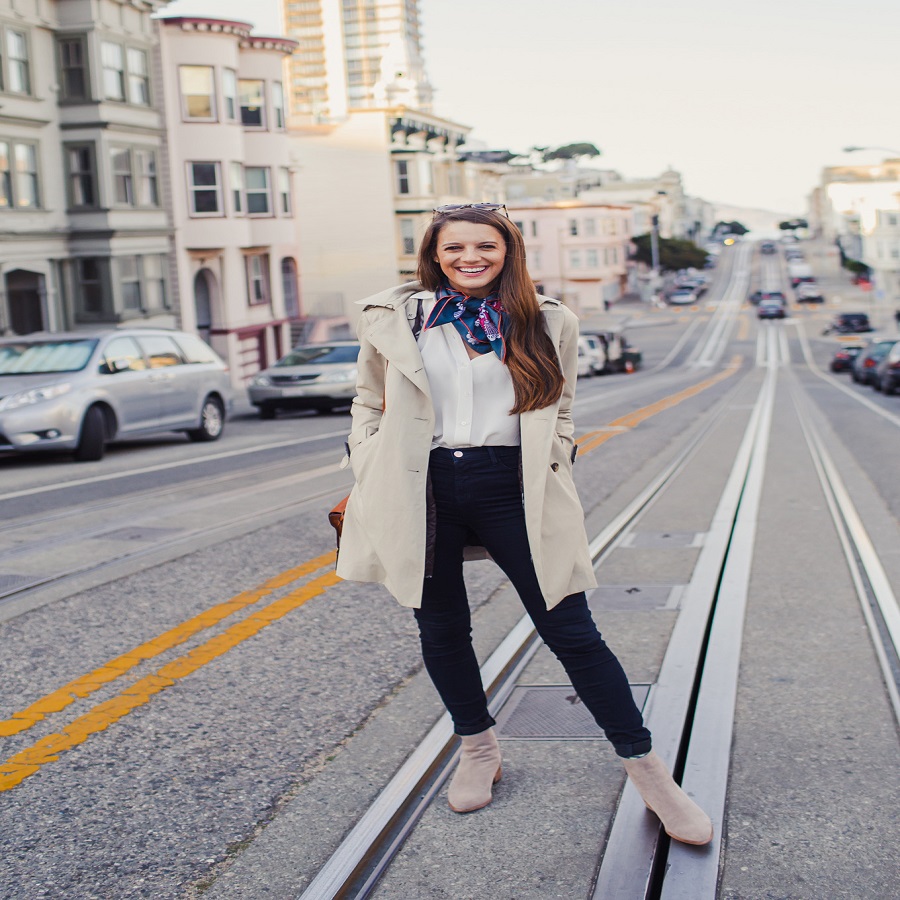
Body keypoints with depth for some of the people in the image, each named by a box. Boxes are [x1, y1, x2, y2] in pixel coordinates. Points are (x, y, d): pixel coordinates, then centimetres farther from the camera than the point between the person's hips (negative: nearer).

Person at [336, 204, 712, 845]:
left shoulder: (548, 324, 5)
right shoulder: (393, 321, 5)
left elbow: (558, 410, 14)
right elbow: (370, 404, 14)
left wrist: (552, 470, 1)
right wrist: (370, 477, 5)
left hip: (510, 487, -1)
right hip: (424, 488, 2)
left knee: (570, 631, -2)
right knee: (442, 630, 12)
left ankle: (648, 771, 10)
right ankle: (479, 752, 35)